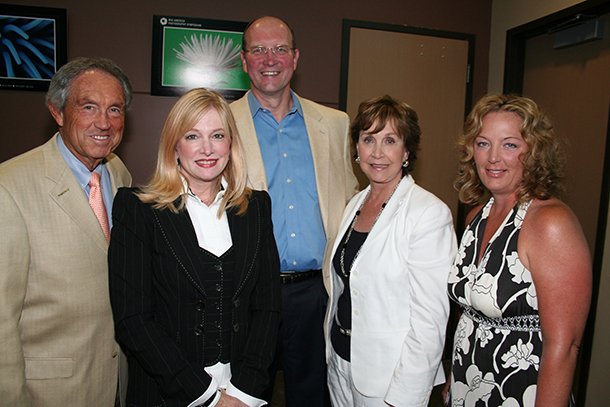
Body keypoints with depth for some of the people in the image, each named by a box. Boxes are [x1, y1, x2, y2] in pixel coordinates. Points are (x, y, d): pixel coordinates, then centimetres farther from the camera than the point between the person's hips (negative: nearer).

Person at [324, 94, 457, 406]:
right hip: (340, 362, 6)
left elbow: (430, 319, -20)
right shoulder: (355, 205, 3)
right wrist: (332, 351, 11)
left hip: (389, 376, -6)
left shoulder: (430, 213, -19)